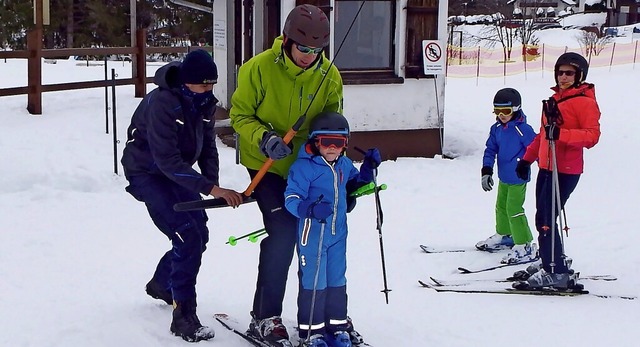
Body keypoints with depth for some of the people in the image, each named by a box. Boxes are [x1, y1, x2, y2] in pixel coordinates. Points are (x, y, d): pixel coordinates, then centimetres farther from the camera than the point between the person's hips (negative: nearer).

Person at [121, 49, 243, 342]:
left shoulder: (205, 102, -7)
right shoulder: (162, 102, -31)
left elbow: (207, 147, 2)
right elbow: (167, 160, -35)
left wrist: (214, 184, -14)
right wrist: (210, 188, -38)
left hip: (177, 171, 8)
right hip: (148, 172, -8)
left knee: (200, 235, 12)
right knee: (188, 238, -19)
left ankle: (161, 284, 39)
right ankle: (184, 317, -12)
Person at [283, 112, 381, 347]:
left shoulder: (344, 165, 7)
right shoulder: (304, 167, -15)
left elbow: (355, 185, 26)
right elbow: (291, 198, -20)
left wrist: (368, 168, 9)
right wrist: (311, 209, -37)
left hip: (338, 233, 7)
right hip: (312, 234, -7)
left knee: (337, 281, 14)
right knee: (314, 282, -1)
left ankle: (337, 327, 26)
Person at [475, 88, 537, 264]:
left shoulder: (522, 129, -19)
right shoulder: (497, 129, 3)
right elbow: (490, 150, 7)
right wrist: (486, 170, -3)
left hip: (518, 178, -8)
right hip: (504, 177, 9)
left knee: (514, 209, -10)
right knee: (501, 206, 23)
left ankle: (525, 246, -3)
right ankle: (504, 235, 44)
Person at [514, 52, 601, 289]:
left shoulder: (585, 102, -9)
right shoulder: (555, 99, 17)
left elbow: (592, 136, -19)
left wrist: (561, 134, -32)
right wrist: (528, 158, 25)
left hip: (565, 171, -8)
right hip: (546, 167, 9)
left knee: (545, 220, -11)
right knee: (543, 218, 13)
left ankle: (556, 272, -6)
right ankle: (555, 261, 28)